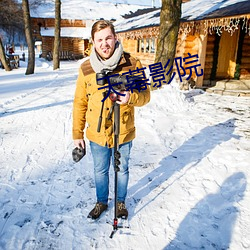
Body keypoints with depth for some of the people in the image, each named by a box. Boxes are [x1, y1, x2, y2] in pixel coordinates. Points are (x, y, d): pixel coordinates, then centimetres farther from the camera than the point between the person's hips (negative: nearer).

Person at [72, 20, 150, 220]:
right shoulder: (86, 68, -5)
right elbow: (80, 103, 1)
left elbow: (145, 95, -8)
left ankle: (121, 202, 45)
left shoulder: (132, 64, -11)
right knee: (100, 171, 20)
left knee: (122, 170, 19)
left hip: (123, 133, -1)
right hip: (97, 134, 2)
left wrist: (131, 97, -31)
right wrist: (77, 134, 2)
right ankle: (101, 202, 45)